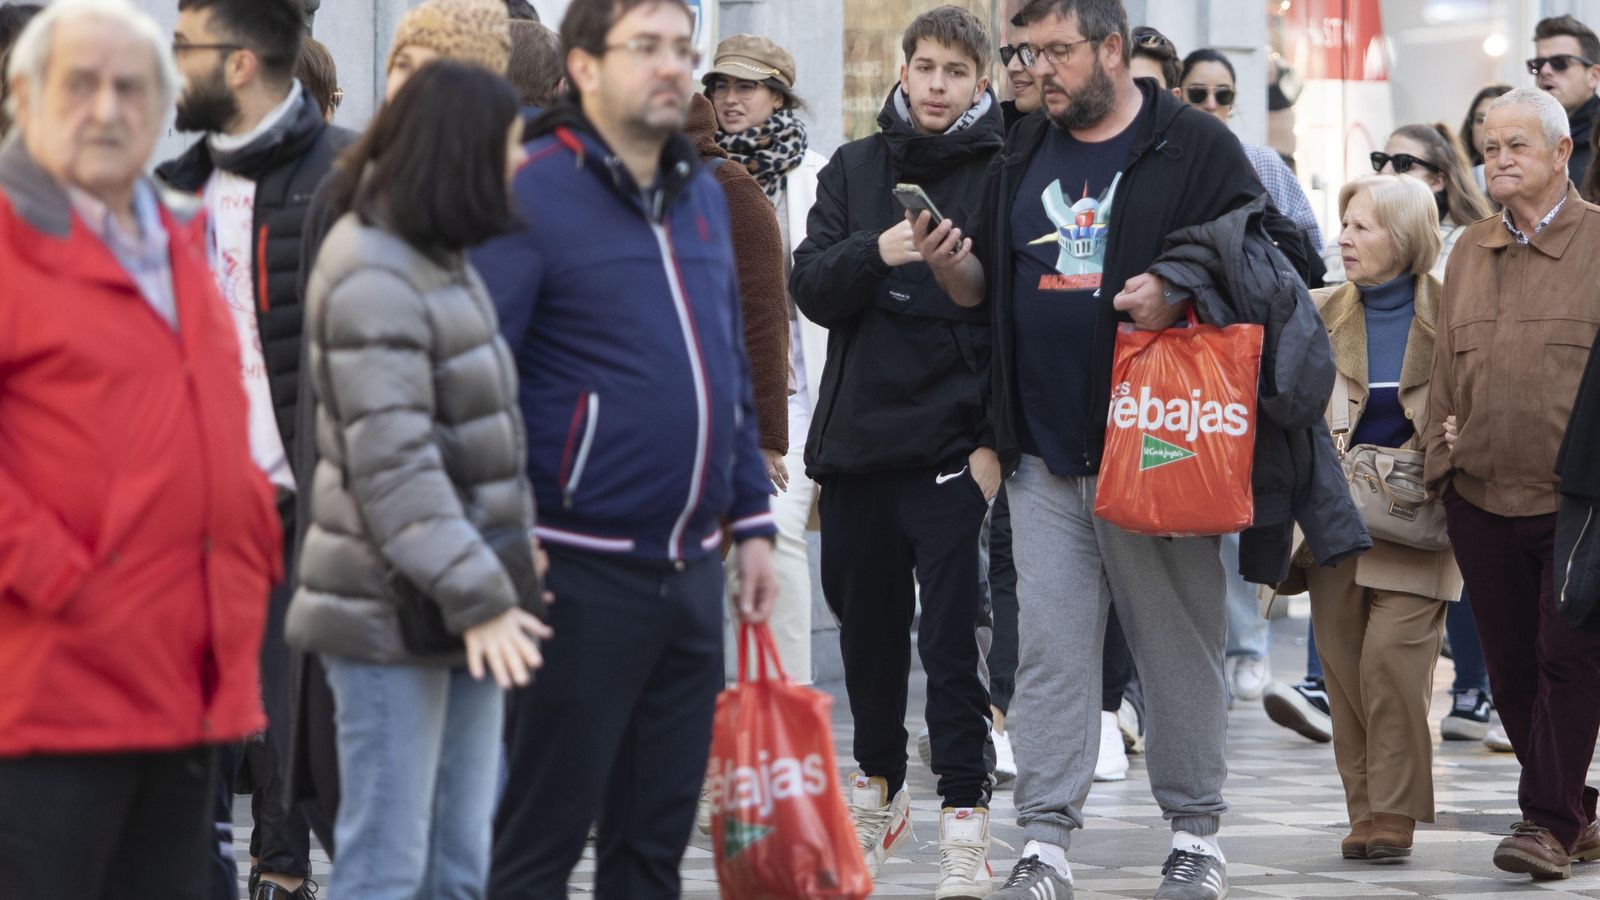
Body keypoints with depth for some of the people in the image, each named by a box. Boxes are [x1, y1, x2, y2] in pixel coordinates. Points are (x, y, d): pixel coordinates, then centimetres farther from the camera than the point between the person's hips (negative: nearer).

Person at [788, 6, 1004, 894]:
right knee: (867, 624, 15)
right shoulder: (855, 168, 10)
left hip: (952, 446, -4)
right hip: (858, 437, 5)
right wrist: (877, 252, -18)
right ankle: (878, 788, 32)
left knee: (952, 636, -7)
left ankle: (964, 820, -5)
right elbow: (810, 287, 2)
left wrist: (996, 438, -12)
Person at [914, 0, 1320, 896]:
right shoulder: (1024, 156, 15)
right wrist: (952, 266, -2)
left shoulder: (1196, 148, -2)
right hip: (1047, 453, 4)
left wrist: (1180, 297, -18)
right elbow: (989, 288, 21)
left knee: (1180, 645, 4)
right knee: (1051, 648, 1)